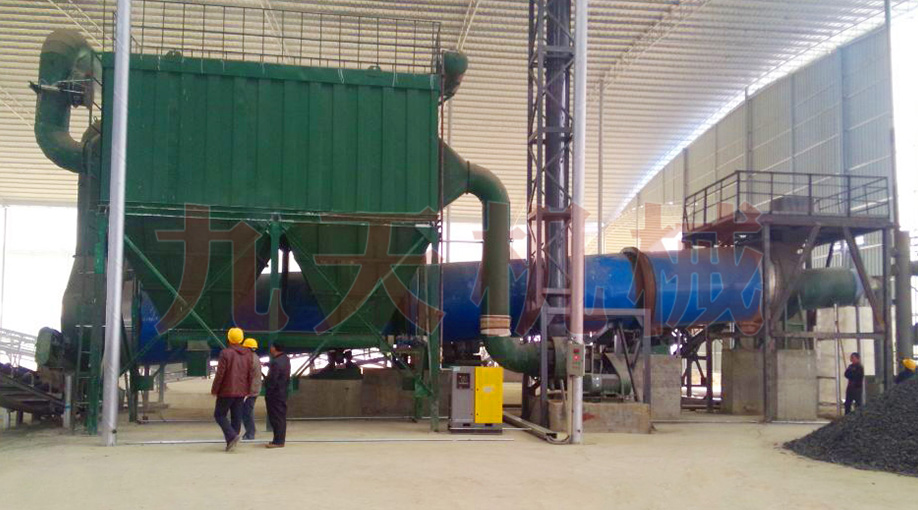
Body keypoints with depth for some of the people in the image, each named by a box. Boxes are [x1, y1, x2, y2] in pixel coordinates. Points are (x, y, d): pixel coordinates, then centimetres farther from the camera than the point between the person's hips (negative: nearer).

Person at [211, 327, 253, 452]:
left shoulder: (225, 353, -13)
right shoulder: (248, 354, 6)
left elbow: (220, 374, -13)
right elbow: (250, 374, 10)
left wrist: (214, 390, -4)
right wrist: (248, 390, 19)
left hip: (227, 391, -5)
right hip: (241, 392, 5)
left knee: (219, 414, 5)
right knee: (237, 417, 9)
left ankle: (232, 436, -13)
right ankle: (231, 443, 9)